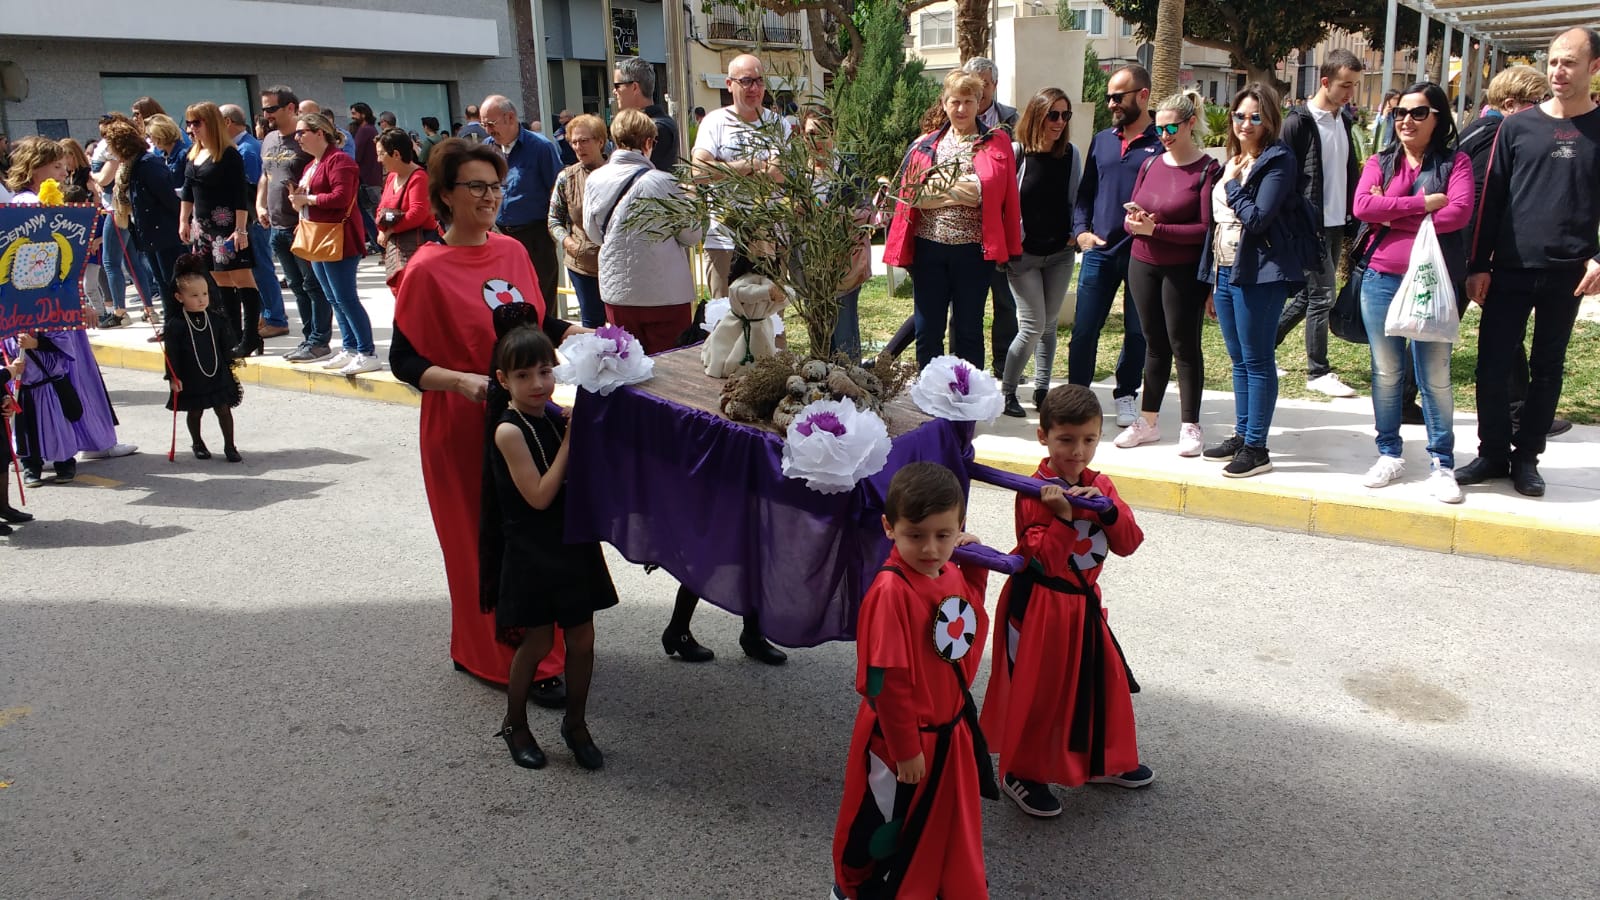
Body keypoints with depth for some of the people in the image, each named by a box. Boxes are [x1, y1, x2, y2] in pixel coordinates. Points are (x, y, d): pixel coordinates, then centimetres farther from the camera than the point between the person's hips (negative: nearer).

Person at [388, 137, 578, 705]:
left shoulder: (512, 251, 5)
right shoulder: (427, 270, -12)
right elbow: (404, 361, -12)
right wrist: (461, 381, -27)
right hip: (464, 427, -6)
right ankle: (519, 663, 16)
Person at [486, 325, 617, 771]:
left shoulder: (559, 420, 3)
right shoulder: (509, 432, -16)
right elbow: (539, 495, -19)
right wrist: (570, 440, -19)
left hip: (573, 544, 6)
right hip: (532, 553, -6)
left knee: (582, 640, 9)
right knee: (537, 643, 5)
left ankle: (576, 723, 27)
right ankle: (515, 724, 27)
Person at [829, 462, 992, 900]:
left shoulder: (952, 575, -3)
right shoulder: (892, 591, -29)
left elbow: (971, 626, 16)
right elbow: (887, 680, -26)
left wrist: (975, 566, 4)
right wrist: (905, 747, -19)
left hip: (952, 728, 7)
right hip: (904, 736, -7)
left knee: (951, 820, 26)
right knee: (885, 825, 15)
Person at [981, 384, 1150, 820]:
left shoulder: (1100, 485, 3)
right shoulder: (1035, 493, -18)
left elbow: (1129, 543, -5)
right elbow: (1044, 561, -24)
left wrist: (1107, 509, -21)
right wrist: (1063, 515, -35)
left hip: (1084, 603, 7)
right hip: (1039, 605, -7)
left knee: (1104, 680, 17)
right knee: (1037, 689, 3)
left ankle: (1101, 762, 38)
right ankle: (1021, 773, 21)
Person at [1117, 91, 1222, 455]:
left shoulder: (1208, 170, -9)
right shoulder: (1150, 164, 9)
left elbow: (1206, 229, -16)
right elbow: (1131, 217, 11)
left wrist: (1156, 228, -19)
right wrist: (1135, 223, -13)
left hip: (1184, 271, -5)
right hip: (1143, 265, 5)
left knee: (1184, 344, 1)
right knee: (1154, 343, 13)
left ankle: (1190, 426, 11)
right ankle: (1148, 421, 21)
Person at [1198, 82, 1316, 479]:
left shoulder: (1277, 160, -9)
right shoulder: (1232, 159, 15)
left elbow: (1257, 219, -19)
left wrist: (1232, 184, -8)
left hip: (1259, 274, -8)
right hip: (1224, 269, 8)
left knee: (1257, 360, -3)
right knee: (1239, 359, 14)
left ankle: (1256, 448, 3)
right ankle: (1241, 435, 24)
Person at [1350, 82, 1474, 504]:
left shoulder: (1455, 162, 3)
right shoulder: (1380, 163, 8)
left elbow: (1459, 213, -13)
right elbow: (1362, 207, -9)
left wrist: (1393, 216, -12)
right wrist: (1422, 204, -15)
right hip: (1382, 281, 2)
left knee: (1435, 377, 2)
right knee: (1385, 372, 10)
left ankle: (1442, 464, 12)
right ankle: (1389, 454, 23)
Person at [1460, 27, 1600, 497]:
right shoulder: (1518, 126, 5)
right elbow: (1492, 198, 5)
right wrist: (1479, 264, 1)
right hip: (1509, 270, 1)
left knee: (1547, 369, 8)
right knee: (1493, 365, 0)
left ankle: (1526, 456, 19)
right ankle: (1493, 453, 14)